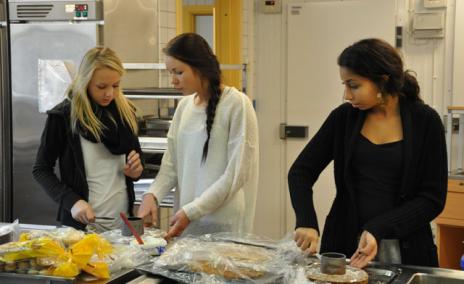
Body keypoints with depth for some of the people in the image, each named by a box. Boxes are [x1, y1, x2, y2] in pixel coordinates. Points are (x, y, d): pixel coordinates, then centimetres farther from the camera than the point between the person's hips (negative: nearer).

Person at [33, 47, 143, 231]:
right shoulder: (63, 116, -11)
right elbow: (41, 170, -6)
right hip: (81, 223, -4)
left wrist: (135, 171, -7)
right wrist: (72, 201, -20)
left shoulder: (125, 112, 2)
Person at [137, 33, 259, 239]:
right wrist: (153, 195, -10)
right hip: (186, 223, 5)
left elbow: (236, 174, -13)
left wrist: (192, 211, -16)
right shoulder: (184, 105, 8)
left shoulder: (236, 104, -11)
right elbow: (171, 163, 9)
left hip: (224, 225, -5)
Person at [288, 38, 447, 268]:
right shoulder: (344, 117, -2)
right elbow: (301, 171, 0)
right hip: (345, 246, 2)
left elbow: (433, 198, -9)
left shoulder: (424, 121, -9)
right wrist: (306, 222, -16)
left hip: (404, 250, -2)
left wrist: (379, 229, -20)